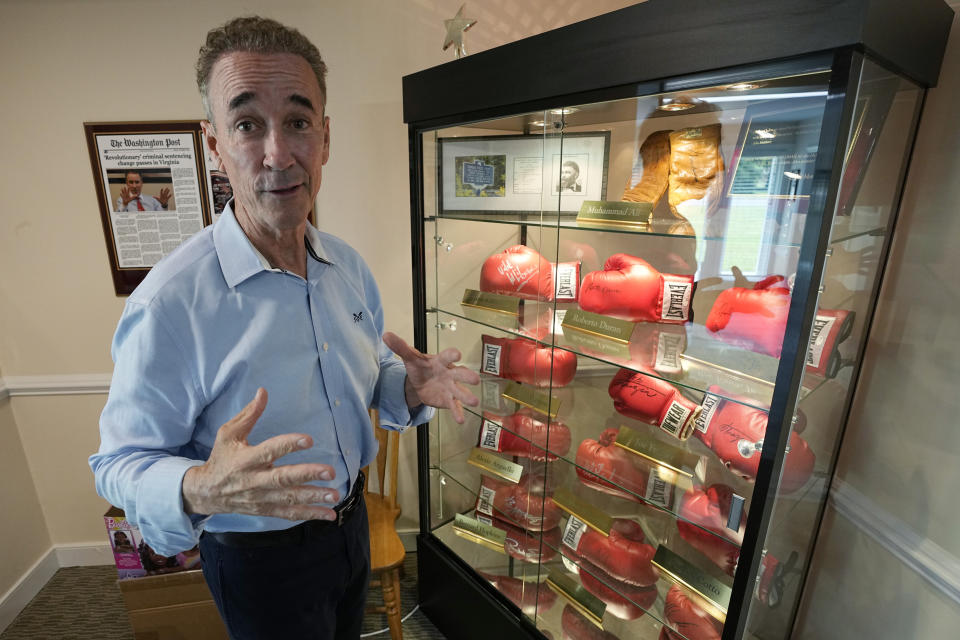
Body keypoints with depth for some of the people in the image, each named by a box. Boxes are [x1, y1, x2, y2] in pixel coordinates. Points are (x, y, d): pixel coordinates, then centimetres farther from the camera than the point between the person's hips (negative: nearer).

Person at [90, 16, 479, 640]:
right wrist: (201, 490, -38)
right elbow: (122, 463, -17)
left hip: (350, 520, 6)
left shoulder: (349, 264, -7)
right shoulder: (169, 301, -26)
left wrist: (412, 388, -16)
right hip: (261, 561, -5)